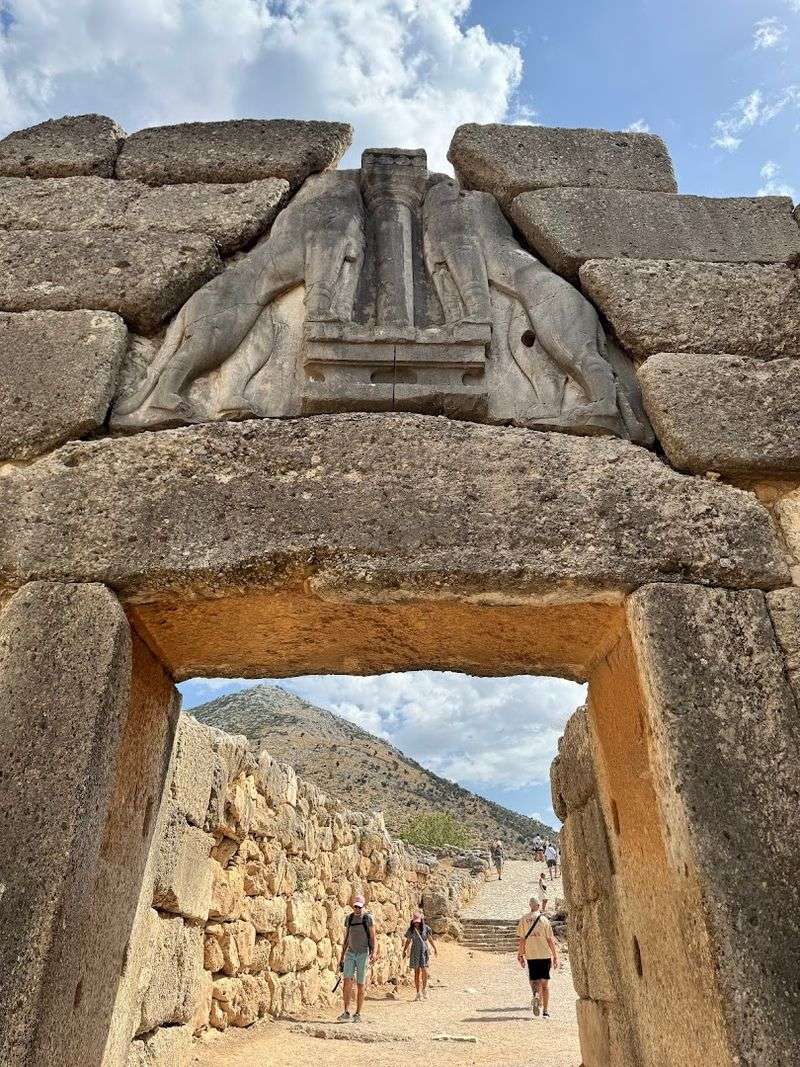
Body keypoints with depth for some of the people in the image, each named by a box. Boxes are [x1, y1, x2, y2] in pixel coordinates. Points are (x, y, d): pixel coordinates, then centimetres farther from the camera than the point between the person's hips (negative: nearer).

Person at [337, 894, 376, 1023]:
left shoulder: (368, 918, -6)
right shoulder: (349, 918, 6)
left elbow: (372, 937, -7)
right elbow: (346, 938, 14)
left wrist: (373, 952, -22)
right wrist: (342, 957, 14)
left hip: (363, 954, -3)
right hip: (350, 953, 3)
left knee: (360, 984, 2)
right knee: (347, 981, -9)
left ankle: (358, 1014, 13)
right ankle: (346, 1013, -4)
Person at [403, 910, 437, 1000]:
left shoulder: (426, 928, -3)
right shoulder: (410, 930, 1)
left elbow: (430, 939, 2)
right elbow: (408, 941, 11)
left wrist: (434, 948, -8)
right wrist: (404, 950, 5)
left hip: (424, 951, -1)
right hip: (415, 951, 2)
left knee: (424, 970, -13)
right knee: (417, 972, 3)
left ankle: (424, 989, 8)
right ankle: (418, 993, 12)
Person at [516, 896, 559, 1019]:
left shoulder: (523, 920, -1)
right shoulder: (544, 920, -6)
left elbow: (520, 940, 0)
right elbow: (550, 940, -4)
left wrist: (520, 956, 7)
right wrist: (555, 956, 4)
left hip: (530, 955, 1)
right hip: (545, 955, -1)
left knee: (534, 980, 13)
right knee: (545, 983, 10)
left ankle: (535, 995, -15)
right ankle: (545, 1011, 9)